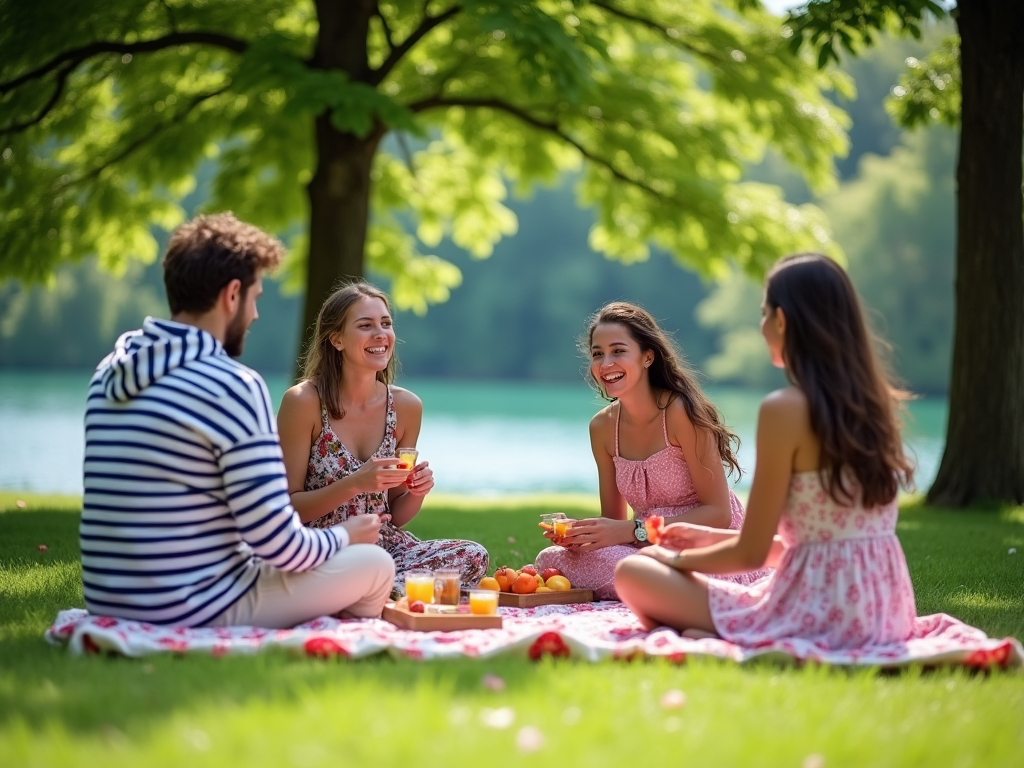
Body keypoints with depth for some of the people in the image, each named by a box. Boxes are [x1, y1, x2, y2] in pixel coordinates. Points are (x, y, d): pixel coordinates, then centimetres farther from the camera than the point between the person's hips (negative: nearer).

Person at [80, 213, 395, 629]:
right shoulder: (233, 387, -17)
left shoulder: (110, 373, 7)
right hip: (194, 613, -8)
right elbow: (279, 545, -18)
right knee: (375, 564, 9)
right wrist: (343, 536, 4)